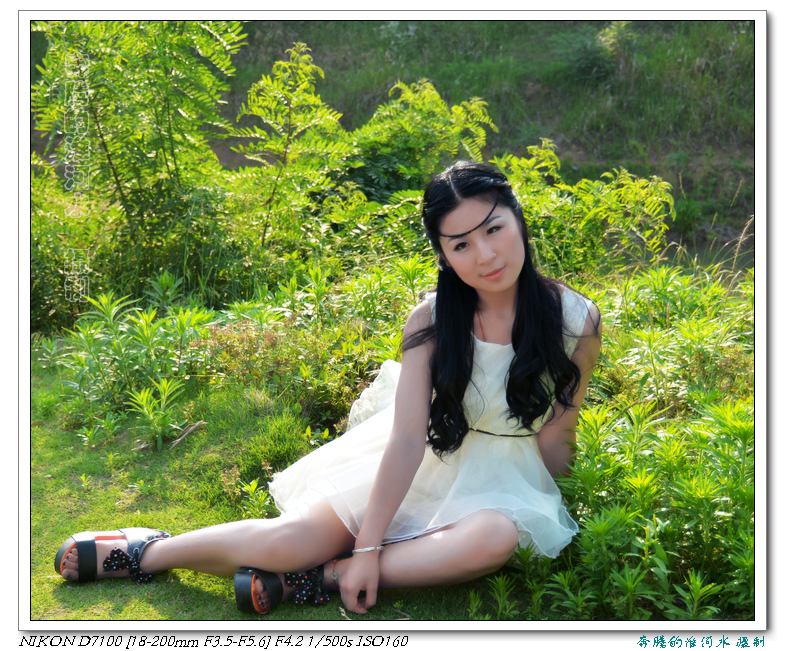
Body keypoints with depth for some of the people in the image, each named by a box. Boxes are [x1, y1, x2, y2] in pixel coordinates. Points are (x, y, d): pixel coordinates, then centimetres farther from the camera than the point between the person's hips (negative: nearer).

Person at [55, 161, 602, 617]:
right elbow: (407, 438, -18)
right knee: (291, 538, -17)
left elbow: (556, 437, -6)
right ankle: (147, 552, 9)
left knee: (498, 537, -37)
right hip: (424, 464, 0)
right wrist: (366, 545, -19)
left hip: (506, 478, 1)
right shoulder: (432, 321, -16)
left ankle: (322, 576, -21)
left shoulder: (577, 319, -17)